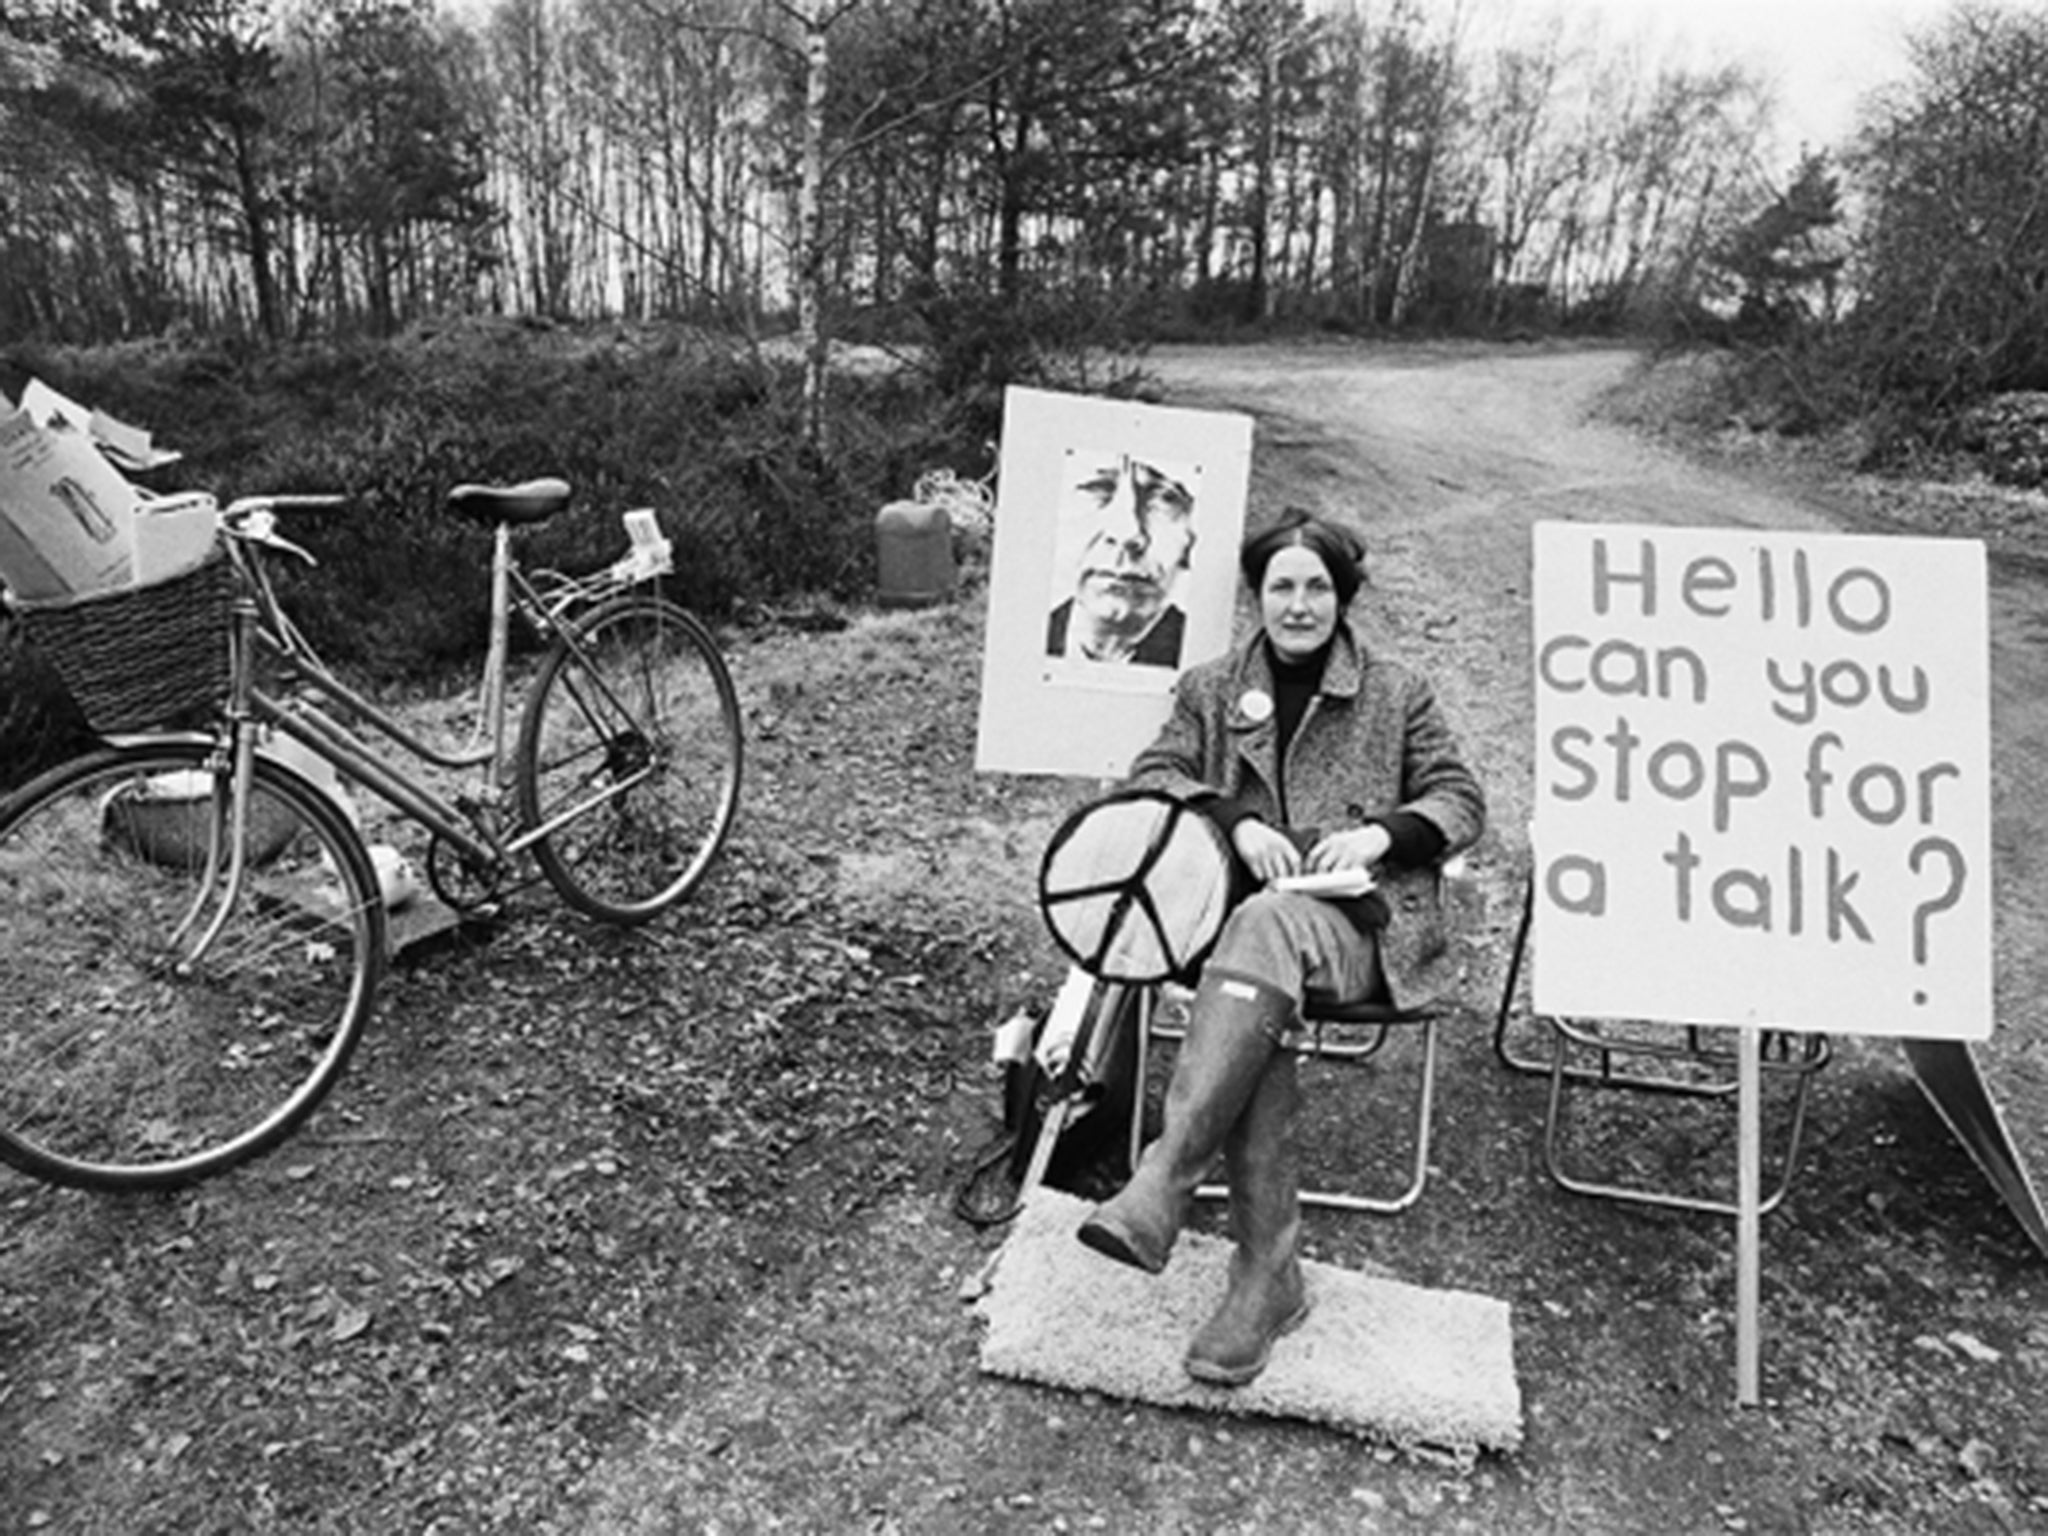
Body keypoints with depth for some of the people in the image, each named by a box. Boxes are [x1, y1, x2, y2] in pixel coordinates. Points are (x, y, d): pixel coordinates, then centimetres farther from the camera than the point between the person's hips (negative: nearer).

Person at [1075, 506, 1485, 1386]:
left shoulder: (1395, 694, 15)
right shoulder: (1210, 689, 18)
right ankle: (1268, 1272, -28)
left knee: (1267, 924, -39)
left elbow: (1461, 799, 12)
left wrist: (1382, 832, -9)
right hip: (1246, 915, 2)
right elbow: (1151, 777, 9)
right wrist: (1235, 821, -11)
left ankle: (1160, 1188, -45)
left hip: (1359, 924, -1)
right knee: (1260, 1016, -35)